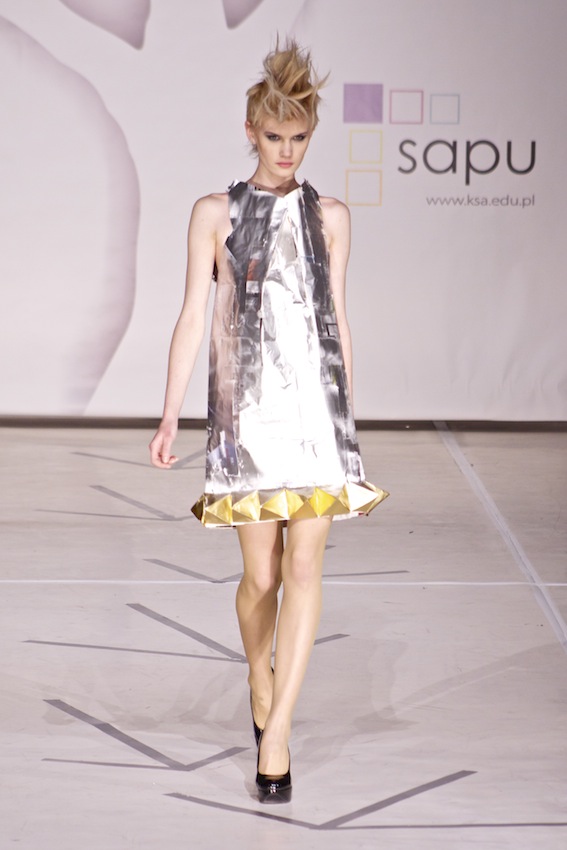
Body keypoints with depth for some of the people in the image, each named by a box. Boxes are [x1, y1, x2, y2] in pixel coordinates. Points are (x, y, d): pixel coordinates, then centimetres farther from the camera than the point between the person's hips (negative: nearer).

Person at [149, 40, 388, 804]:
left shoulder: (329, 217, 11)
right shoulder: (215, 214, 5)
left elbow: (337, 319, 15)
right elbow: (193, 317, 2)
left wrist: (347, 418, 16)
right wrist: (170, 417, -5)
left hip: (317, 402, 1)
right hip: (247, 405, -1)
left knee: (304, 567, -10)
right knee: (261, 574, 3)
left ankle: (275, 733, -6)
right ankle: (260, 687, 33)